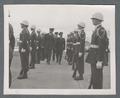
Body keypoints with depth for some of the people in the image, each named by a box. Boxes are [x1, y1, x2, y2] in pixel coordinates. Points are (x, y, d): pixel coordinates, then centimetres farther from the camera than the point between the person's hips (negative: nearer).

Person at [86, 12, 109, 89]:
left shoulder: (101, 30, -16)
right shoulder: (97, 30, 16)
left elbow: (102, 47, -22)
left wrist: (100, 61, -24)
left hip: (98, 57, -10)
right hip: (94, 57, 10)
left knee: (97, 78, -7)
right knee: (94, 76, 16)